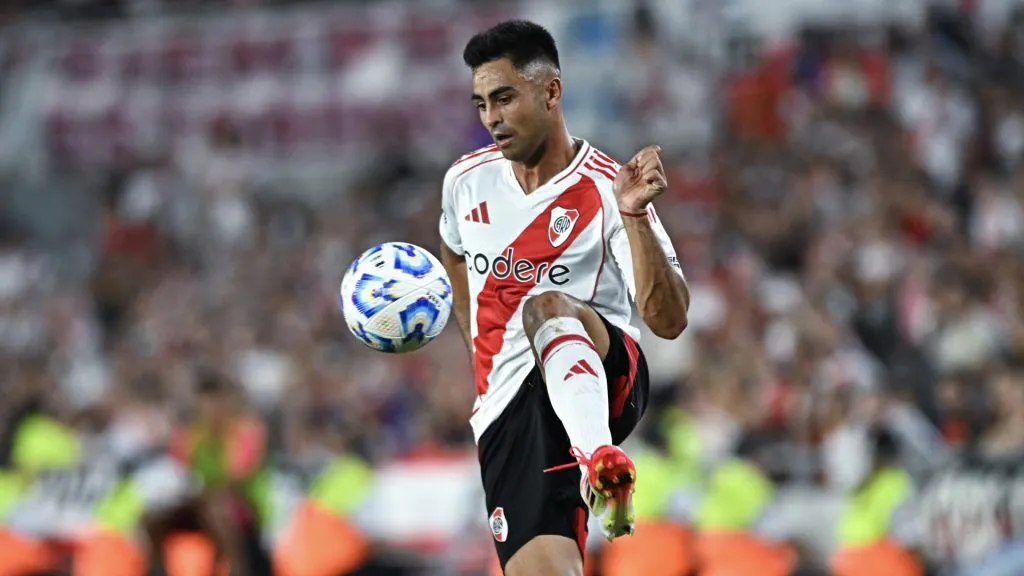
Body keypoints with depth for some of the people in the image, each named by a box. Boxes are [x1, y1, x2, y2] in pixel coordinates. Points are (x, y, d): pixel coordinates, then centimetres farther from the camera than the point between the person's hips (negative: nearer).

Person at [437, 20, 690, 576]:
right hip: (506, 409, 4)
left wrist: (635, 217, -29)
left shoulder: (606, 190, -8)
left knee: (545, 306, -37)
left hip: (609, 379, -4)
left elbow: (669, 321, -17)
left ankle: (601, 460, -63)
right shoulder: (466, 181, 9)